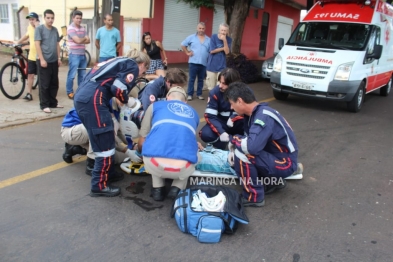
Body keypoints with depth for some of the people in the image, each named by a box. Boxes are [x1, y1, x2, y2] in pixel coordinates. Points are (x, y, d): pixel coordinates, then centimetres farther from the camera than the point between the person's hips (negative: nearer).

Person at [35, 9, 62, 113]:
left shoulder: (55, 30, 12)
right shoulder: (39, 29, -5)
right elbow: (37, 44, -10)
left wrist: (58, 58, 11)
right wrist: (42, 59, -15)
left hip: (54, 61, 6)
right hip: (44, 61, -5)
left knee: (54, 84, 10)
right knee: (44, 84, -2)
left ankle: (53, 102, 21)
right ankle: (44, 105, 5)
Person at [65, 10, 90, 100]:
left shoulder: (83, 28, 13)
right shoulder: (70, 28, -9)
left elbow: (88, 41, 6)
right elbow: (78, 40, -19)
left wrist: (81, 40, -11)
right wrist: (85, 38, 0)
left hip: (83, 55, 7)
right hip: (74, 55, -6)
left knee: (82, 75, 11)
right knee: (72, 75, -2)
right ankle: (70, 92, 6)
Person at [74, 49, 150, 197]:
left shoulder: (119, 62, 30)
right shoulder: (133, 66, 5)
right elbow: (118, 87, -12)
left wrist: (111, 116, 24)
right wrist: (128, 101, 7)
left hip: (81, 97, 9)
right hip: (92, 100, -9)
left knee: (104, 140, 22)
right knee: (105, 145, -1)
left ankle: (108, 173, 35)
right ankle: (99, 186, 7)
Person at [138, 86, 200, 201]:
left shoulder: (155, 105, 21)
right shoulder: (193, 113, 28)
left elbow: (141, 142, 27)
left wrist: (140, 152, 51)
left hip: (154, 165, 0)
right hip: (183, 169, 1)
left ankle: (157, 189, 24)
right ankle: (177, 189, 19)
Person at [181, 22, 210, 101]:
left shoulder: (208, 39, 7)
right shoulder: (191, 37, 2)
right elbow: (183, 45, 7)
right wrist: (187, 52, 1)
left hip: (204, 63, 2)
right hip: (193, 62, -2)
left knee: (201, 79, 10)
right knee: (191, 79, 1)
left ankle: (199, 94, 20)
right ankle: (190, 94, 8)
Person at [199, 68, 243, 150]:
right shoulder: (214, 92, -18)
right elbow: (210, 116, -21)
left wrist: (234, 117, -31)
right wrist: (221, 132, -38)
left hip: (236, 125, 1)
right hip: (221, 123, 0)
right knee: (205, 134, -28)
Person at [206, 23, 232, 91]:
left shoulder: (229, 39, -2)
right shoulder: (214, 37, -5)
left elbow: (227, 52, -13)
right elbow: (212, 50, -10)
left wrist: (224, 40, -21)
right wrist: (223, 48, -7)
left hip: (221, 66, 0)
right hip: (211, 65, 0)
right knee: (211, 86, 7)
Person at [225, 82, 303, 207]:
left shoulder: (263, 116, -28)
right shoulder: (254, 112, 1)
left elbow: (252, 146, -40)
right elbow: (249, 138, 11)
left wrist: (233, 139, -20)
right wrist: (233, 151, -7)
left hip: (284, 162, -9)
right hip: (274, 156, 9)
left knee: (241, 155, -26)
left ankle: (254, 197, -8)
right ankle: (275, 180, 19)